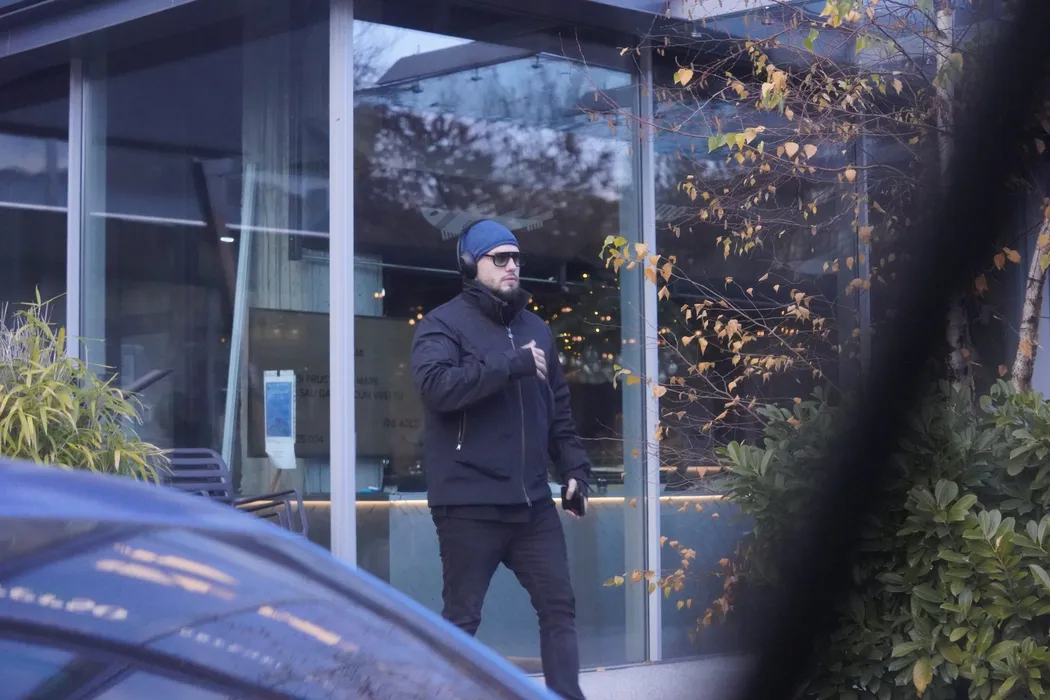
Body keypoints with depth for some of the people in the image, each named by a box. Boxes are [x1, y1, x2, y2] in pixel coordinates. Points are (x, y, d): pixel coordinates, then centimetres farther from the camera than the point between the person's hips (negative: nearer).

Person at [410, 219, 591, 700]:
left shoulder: (535, 329, 15)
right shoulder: (442, 325, -4)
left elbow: (558, 409, 21)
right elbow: (438, 385, -24)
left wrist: (574, 467, 10)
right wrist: (513, 364, -22)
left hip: (532, 501, 6)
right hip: (469, 504, -6)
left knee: (559, 606, 6)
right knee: (462, 619, 2)